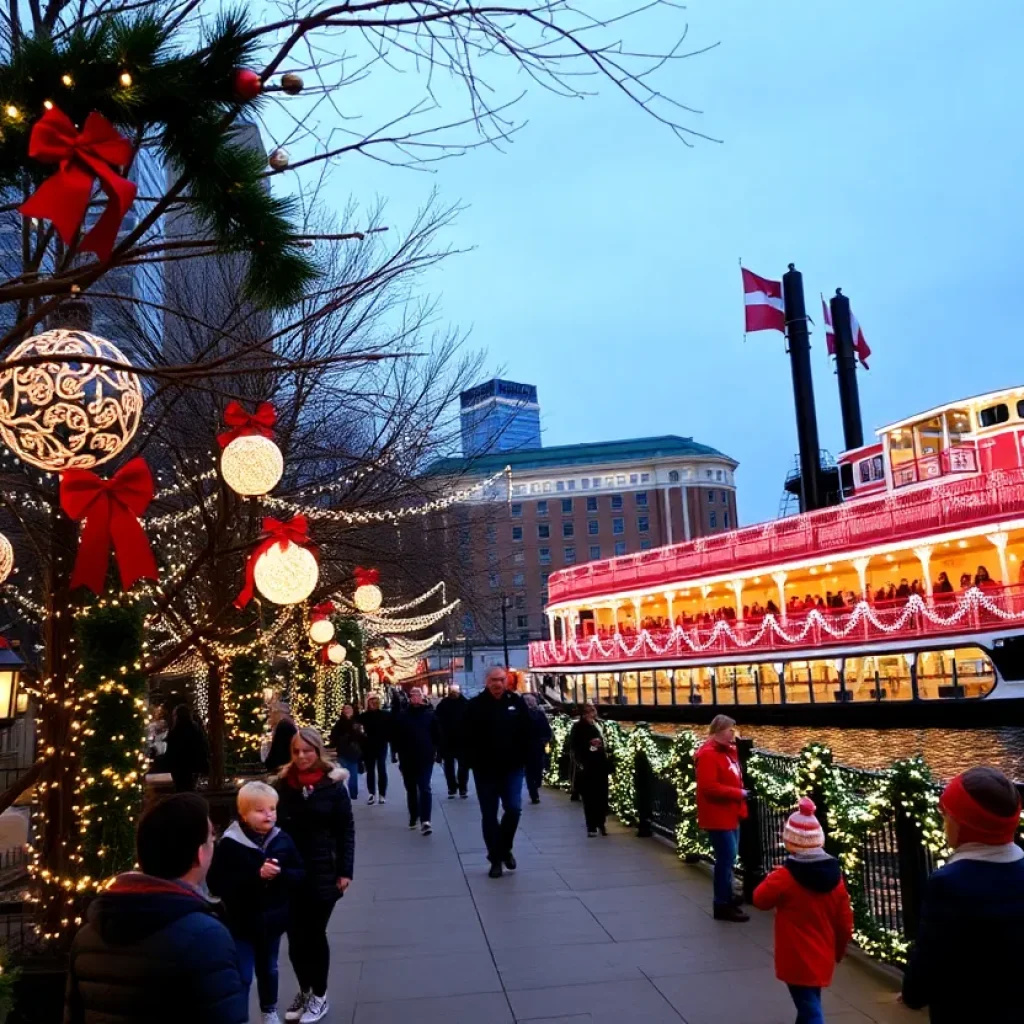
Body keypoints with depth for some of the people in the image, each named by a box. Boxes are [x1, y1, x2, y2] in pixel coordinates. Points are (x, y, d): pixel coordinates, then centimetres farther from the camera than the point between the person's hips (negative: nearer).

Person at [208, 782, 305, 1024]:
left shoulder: (283, 840, -8)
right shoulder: (229, 844, -18)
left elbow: (299, 874, -3)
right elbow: (216, 884, -22)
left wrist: (280, 874, -25)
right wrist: (256, 875, -30)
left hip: (272, 920, 4)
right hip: (241, 922, -4)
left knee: (268, 969, 22)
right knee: (242, 976, 0)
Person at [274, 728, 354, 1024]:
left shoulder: (333, 785, -7)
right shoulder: (282, 785, -2)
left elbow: (346, 831, -4)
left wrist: (345, 871, -7)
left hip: (323, 873, -2)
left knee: (315, 934, 8)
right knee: (295, 936, 10)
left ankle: (319, 996, 27)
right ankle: (304, 991, 33)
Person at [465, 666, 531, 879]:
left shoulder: (516, 702, 1)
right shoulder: (476, 705, -5)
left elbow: (526, 733, 4)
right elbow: (468, 738, -4)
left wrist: (523, 759, -1)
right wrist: (473, 763, -8)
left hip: (512, 768, 1)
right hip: (486, 769, -1)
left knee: (513, 809, -6)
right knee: (489, 816, 6)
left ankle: (505, 848, 20)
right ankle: (495, 859, 18)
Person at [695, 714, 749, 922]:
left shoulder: (729, 751, 12)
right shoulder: (708, 755, -19)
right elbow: (709, 787, -26)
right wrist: (738, 793, -20)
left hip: (731, 815, 10)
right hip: (718, 817, -10)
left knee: (728, 859, 16)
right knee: (726, 859, -6)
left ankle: (727, 898, 27)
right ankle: (723, 905, 2)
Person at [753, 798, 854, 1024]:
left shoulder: (785, 877, -23)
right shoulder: (835, 874, -5)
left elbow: (760, 899, -7)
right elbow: (845, 920, 4)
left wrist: (771, 880, 9)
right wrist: (839, 950, 18)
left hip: (797, 961, -6)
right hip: (822, 958, 6)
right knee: (809, 1004, 25)